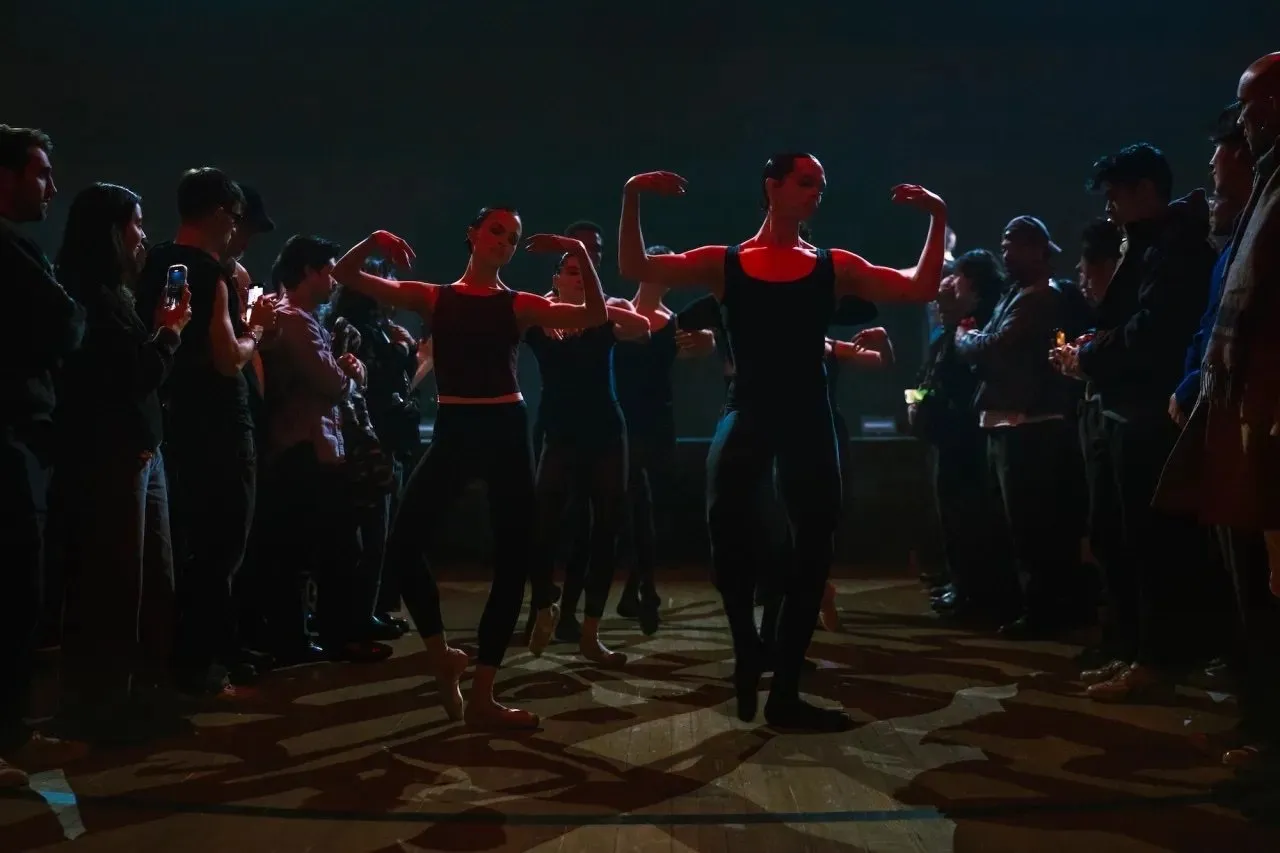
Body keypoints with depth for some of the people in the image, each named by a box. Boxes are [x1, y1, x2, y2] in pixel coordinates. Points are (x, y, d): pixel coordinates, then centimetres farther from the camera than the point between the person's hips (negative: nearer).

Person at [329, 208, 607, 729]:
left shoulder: (519, 305, 6)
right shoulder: (434, 298, 8)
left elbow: (596, 317, -4)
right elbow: (345, 276, 6)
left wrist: (580, 253, -12)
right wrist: (373, 242, -11)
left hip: (506, 431, 0)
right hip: (453, 431, 0)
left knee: (512, 559, -1)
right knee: (402, 547, -12)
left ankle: (482, 695, 10)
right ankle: (441, 656, 14)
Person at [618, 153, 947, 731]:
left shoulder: (834, 267, 10)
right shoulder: (724, 263, 7)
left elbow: (921, 289, 4)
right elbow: (634, 269, 0)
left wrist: (938, 219, -2)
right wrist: (632, 199, -8)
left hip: (808, 418, 2)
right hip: (749, 414, -2)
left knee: (812, 550, 2)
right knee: (726, 519, -26)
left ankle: (784, 694, 17)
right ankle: (747, 645, 3)